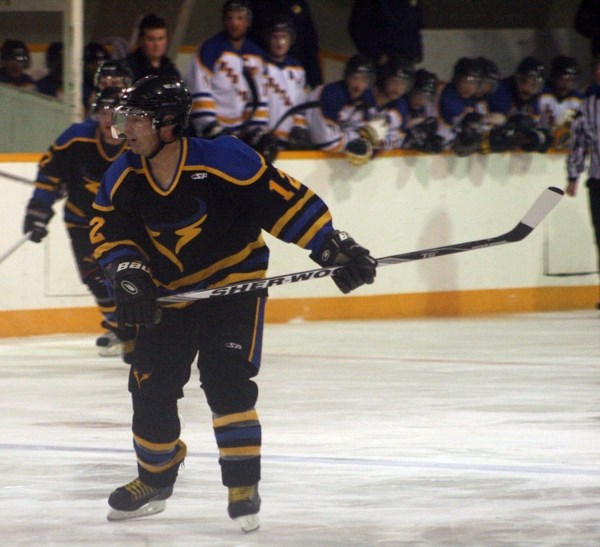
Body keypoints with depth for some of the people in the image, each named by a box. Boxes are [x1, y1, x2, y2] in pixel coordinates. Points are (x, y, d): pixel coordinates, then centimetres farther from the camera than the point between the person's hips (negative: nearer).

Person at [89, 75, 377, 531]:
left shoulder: (223, 161, -26)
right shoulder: (123, 179, -8)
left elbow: (286, 201, -22)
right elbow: (110, 229, 1)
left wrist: (335, 248, -24)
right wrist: (128, 270, -19)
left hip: (234, 282, -5)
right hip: (169, 292, 6)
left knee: (226, 378, -19)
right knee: (151, 386, 4)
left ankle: (244, 485, -8)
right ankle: (155, 479, 27)